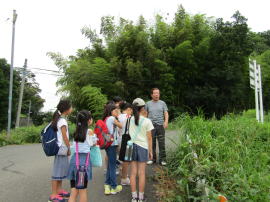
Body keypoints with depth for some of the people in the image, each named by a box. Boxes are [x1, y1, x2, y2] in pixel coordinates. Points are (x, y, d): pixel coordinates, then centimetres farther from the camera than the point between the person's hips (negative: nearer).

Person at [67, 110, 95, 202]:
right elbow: (91, 144, 5)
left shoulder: (76, 132, 11)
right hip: (84, 159, -5)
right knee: (83, 191, 8)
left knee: (74, 192, 9)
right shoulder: (89, 131, -4)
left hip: (74, 159, 5)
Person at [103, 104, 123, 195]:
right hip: (112, 144, -8)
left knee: (110, 165, 15)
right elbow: (121, 126, -3)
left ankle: (107, 185, 21)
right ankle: (114, 187, 8)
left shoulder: (106, 119, 14)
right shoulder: (112, 118, -9)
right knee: (112, 165, -1)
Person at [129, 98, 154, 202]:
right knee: (142, 173, 7)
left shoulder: (130, 120, -2)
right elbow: (149, 138, -5)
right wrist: (150, 151, 3)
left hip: (132, 146, 3)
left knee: (133, 172, 10)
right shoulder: (147, 121, -9)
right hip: (143, 147, -3)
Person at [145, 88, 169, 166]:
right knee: (151, 143, 5)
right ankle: (152, 158, 17)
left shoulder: (162, 103, 10)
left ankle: (162, 159, 5)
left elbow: (166, 113, 5)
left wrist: (166, 121, -11)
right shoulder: (148, 103, 10)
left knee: (162, 143, -2)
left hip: (160, 125, 0)